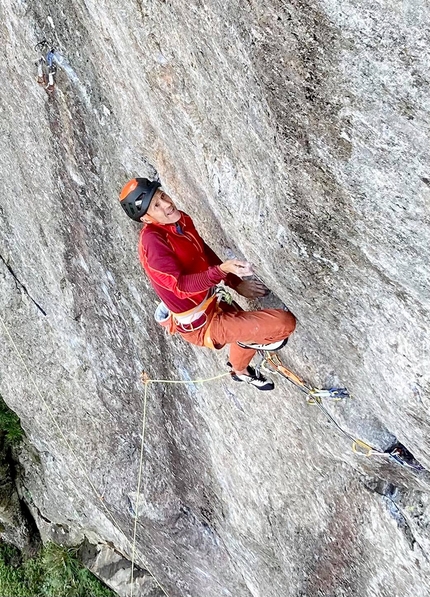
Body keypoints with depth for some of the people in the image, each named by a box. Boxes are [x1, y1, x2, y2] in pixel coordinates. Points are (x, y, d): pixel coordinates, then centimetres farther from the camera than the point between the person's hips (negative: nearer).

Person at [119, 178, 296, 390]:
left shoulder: (181, 220, -1)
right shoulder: (152, 240, -26)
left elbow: (206, 254, 11)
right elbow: (180, 286, -32)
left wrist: (237, 283, 6)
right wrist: (222, 270, -45)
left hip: (210, 307, 9)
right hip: (200, 325, -9)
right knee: (285, 322, -17)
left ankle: (240, 371, 63)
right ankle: (249, 340, 15)